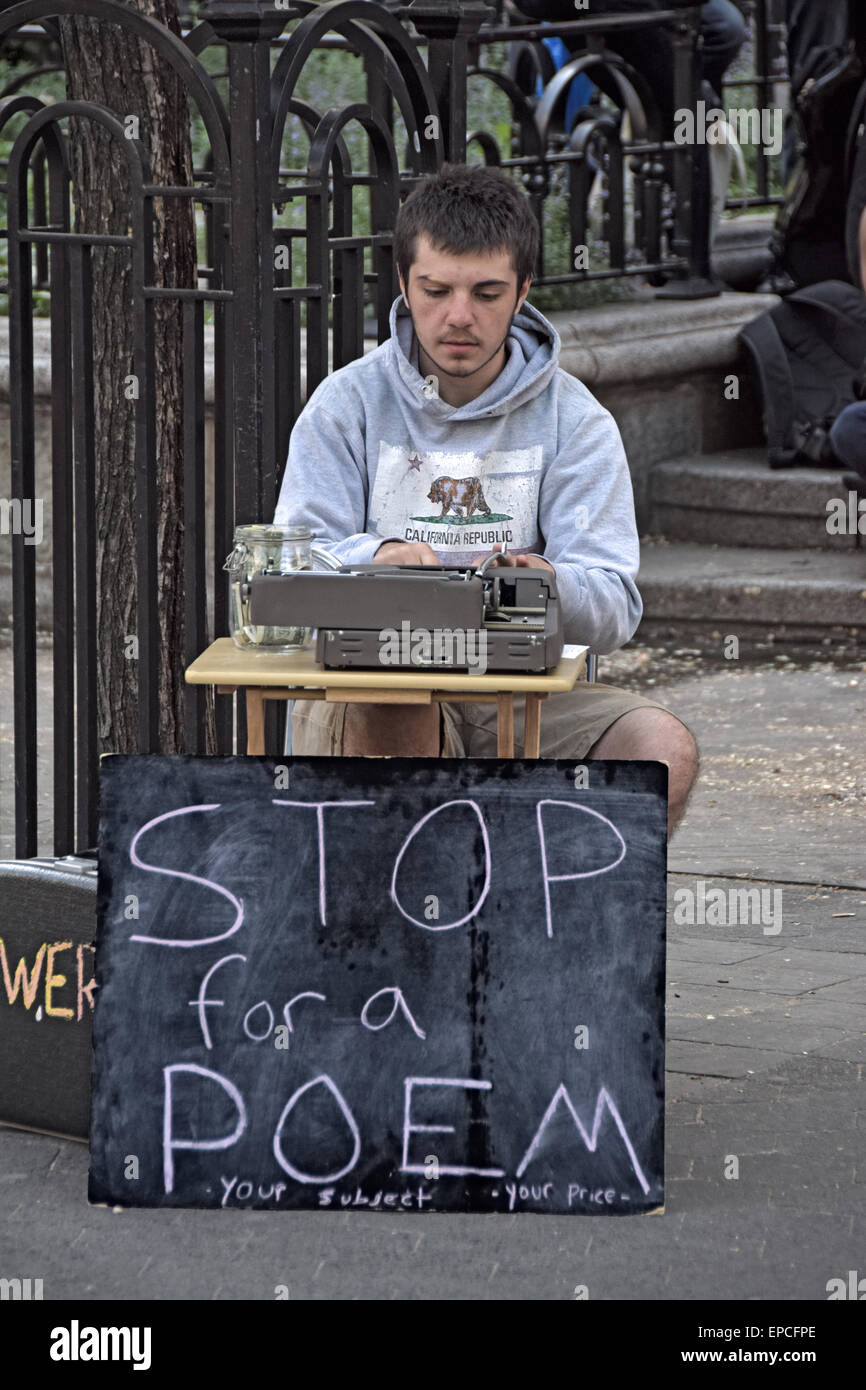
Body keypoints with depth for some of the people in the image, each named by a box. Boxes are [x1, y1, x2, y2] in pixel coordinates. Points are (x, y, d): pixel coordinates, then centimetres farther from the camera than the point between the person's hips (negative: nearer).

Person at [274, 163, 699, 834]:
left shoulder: (573, 419, 5)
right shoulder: (348, 404, 4)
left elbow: (613, 605, -5)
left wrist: (547, 585, -30)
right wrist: (375, 558, -30)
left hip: (526, 695, 2)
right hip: (369, 687, -1)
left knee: (664, 750, -26)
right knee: (390, 713, -37)